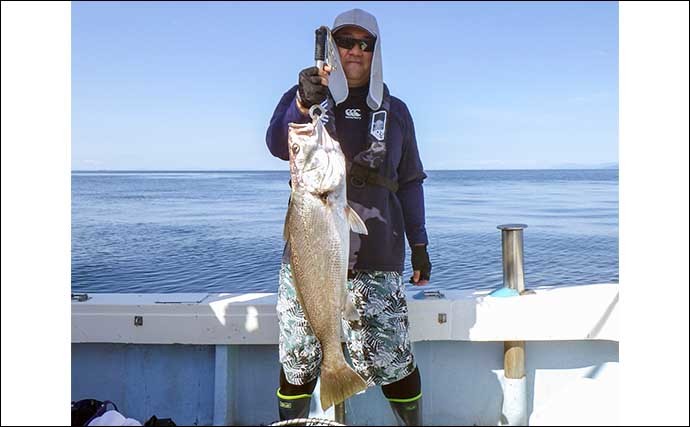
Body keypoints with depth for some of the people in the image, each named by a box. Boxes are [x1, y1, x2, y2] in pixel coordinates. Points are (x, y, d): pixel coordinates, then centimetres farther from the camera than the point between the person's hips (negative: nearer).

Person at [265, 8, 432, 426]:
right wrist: (304, 104, -30)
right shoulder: (304, 98, 9)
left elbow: (409, 182, 16)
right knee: (298, 359, 5)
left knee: (388, 358, -3)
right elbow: (279, 145, -11)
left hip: (376, 256, 0)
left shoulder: (394, 112, 15)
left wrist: (419, 244, 10)